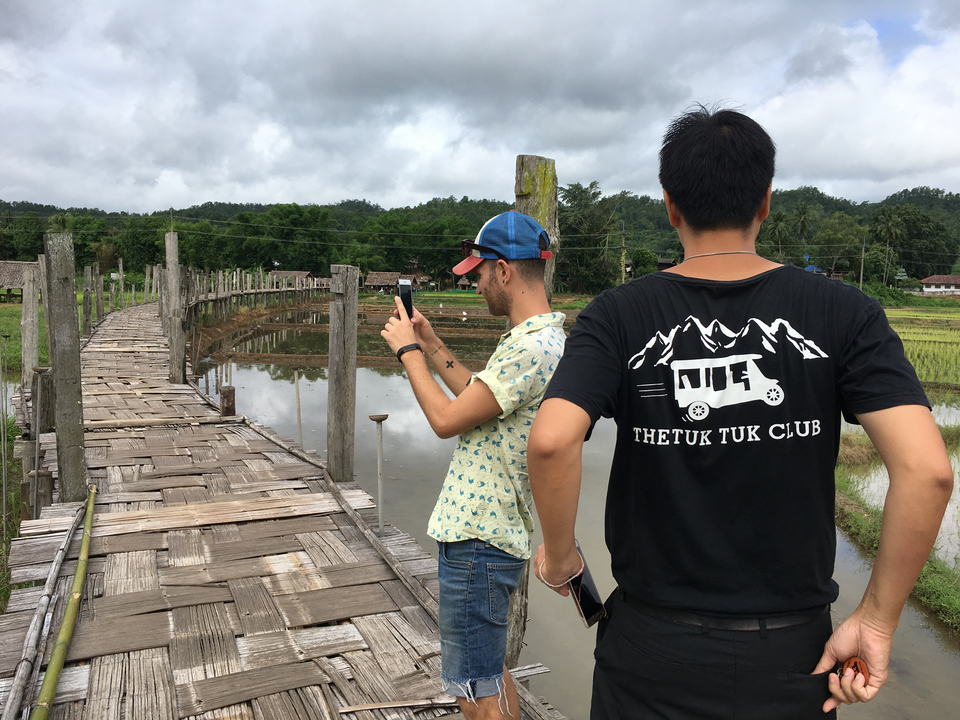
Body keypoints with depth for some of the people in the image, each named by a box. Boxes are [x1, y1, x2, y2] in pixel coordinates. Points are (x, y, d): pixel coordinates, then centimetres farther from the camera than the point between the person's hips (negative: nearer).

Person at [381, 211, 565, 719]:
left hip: (478, 542, -11)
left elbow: (447, 419, -21)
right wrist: (433, 347, 16)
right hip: (486, 531, 11)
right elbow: (480, 401, 19)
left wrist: (407, 351, -8)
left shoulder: (533, 348, -23)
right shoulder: (538, 340, 11)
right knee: (489, 672, 25)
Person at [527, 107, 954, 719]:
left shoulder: (617, 318, -9)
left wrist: (560, 554, -7)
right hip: (792, 658, 1)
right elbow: (928, 469, -16)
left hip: (651, 650, 0)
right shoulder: (843, 313, -7)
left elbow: (551, 442, -25)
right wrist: (877, 621, -7)